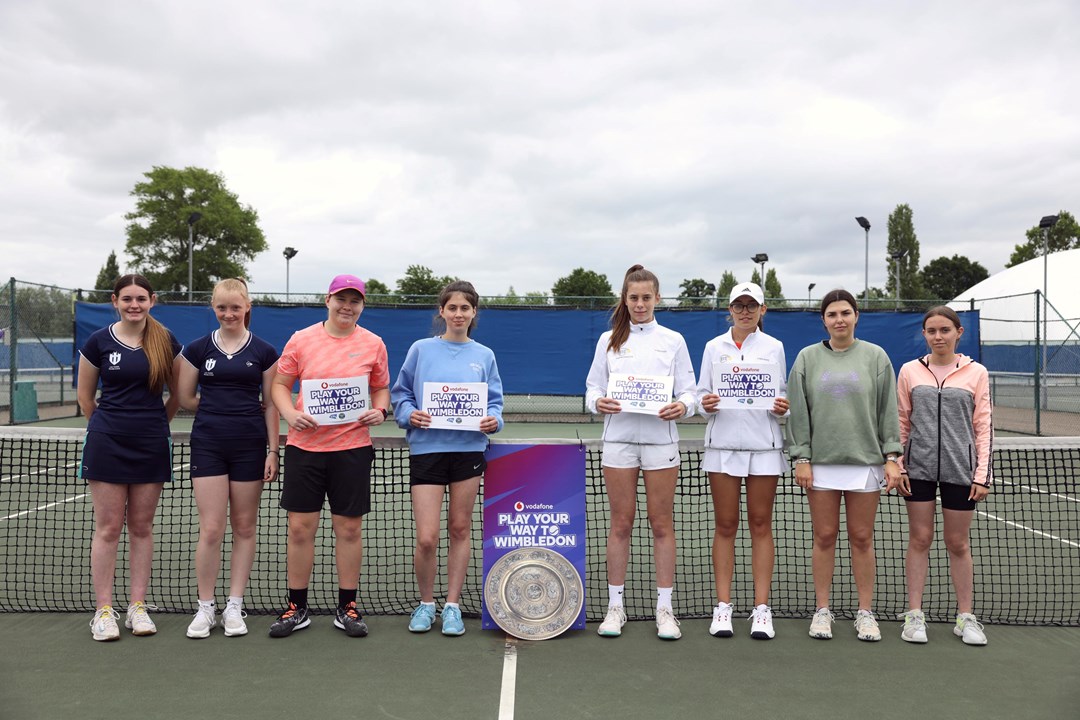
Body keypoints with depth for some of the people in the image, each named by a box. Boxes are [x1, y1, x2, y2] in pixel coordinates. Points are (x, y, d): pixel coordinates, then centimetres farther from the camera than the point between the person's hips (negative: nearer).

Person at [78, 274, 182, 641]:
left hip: (151, 445, 1)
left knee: (141, 527, 7)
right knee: (108, 527, 2)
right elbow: (86, 397, 9)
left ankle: (137, 607, 16)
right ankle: (103, 611, 10)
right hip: (107, 445, -1)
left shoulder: (166, 342, 1)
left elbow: (178, 394, 11)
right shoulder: (98, 341, 0)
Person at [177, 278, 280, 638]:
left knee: (244, 527, 6)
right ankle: (205, 607, 12)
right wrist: (219, 410, 6)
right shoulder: (197, 349, 5)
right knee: (211, 529, -3)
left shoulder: (264, 352, 3)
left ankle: (234, 606, 16)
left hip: (249, 446, 0)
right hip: (208, 444, 0)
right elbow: (186, 399, 10)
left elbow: (271, 405, 4)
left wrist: (272, 451, 0)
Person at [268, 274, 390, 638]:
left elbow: (381, 388, 14)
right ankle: (297, 608, 21)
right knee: (300, 528, 5)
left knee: (349, 529, 6)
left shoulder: (373, 344, 4)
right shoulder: (301, 339, 2)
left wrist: (380, 410, -7)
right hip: (304, 446, 0)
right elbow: (279, 384, 7)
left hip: (353, 447, 0)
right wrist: (290, 414, -11)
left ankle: (347, 608, 20)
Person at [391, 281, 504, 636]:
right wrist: (409, 414, -11)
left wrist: (493, 419, -9)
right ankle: (426, 603, 19)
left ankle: (452, 606, 23)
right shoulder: (421, 349, 4)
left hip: (469, 449, 2)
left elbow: (495, 401, 11)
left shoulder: (484, 355, 9)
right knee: (426, 537, -5)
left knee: (460, 529, 9)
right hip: (426, 448, -1)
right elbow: (400, 393, 8)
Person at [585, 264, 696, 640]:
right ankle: (615, 606, 15)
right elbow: (593, 386, 7)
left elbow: (688, 389, 5)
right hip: (619, 437, 1)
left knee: (662, 524, 3)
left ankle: (664, 608, 13)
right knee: (620, 523, 5)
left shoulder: (673, 340, 8)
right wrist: (598, 403, -15)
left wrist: (683, 406, -17)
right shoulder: (609, 340, 9)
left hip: (661, 439, 0)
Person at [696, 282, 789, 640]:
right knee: (725, 526, 4)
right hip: (723, 443, 1)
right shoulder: (714, 346, 8)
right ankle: (723, 606, 11)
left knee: (760, 525, 3)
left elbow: (782, 395, 9)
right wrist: (705, 404, -14)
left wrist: (781, 408, -13)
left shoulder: (774, 347, 7)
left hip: (764, 445, 0)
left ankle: (761, 608, 9)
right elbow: (701, 393, 7)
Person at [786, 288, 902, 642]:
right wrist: (801, 458, -2)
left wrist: (892, 457, -3)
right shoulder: (808, 358, 5)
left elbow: (888, 411, 4)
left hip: (865, 462, 0)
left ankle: (865, 612, 18)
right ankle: (822, 610, 17)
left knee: (862, 539, 6)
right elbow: (798, 412, 3)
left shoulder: (875, 357, 4)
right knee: (824, 537, 6)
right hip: (821, 463, 0)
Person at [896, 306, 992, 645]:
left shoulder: (976, 373, 2)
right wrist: (898, 466, 1)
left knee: (958, 544, 8)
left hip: (960, 469, 0)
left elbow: (984, 426, 3)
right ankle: (914, 615, 11)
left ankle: (966, 617, 19)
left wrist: (982, 474, -2)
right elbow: (901, 422, 7)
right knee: (919, 539, 5)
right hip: (919, 467, 1)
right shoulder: (910, 371, 4)